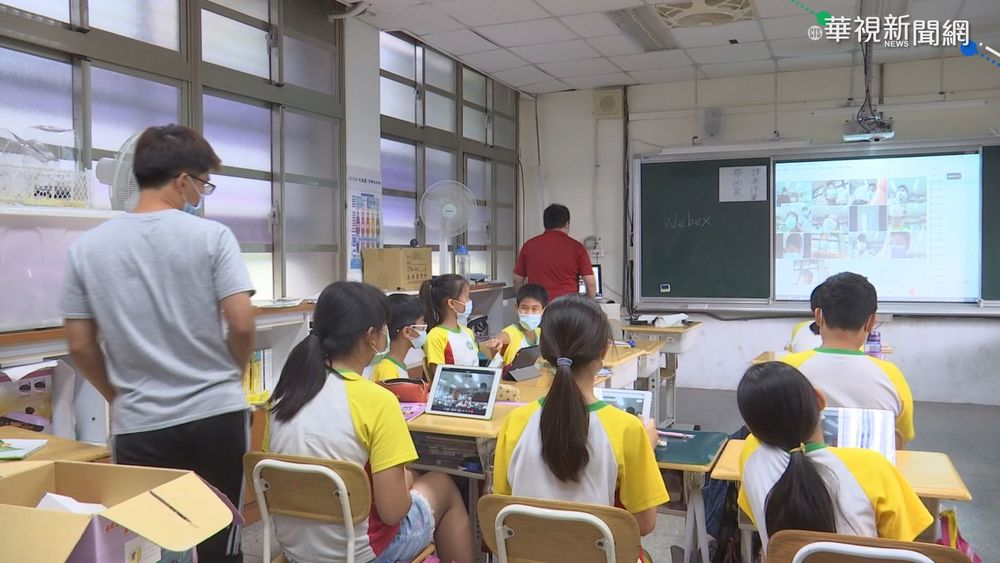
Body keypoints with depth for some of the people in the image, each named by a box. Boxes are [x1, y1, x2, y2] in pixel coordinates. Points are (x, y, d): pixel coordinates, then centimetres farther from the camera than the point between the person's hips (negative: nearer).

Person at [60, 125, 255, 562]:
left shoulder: (87, 247, 1)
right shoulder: (212, 236, -8)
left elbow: (80, 346, 3)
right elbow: (242, 325, -11)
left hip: (139, 426, 2)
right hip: (216, 416, -2)